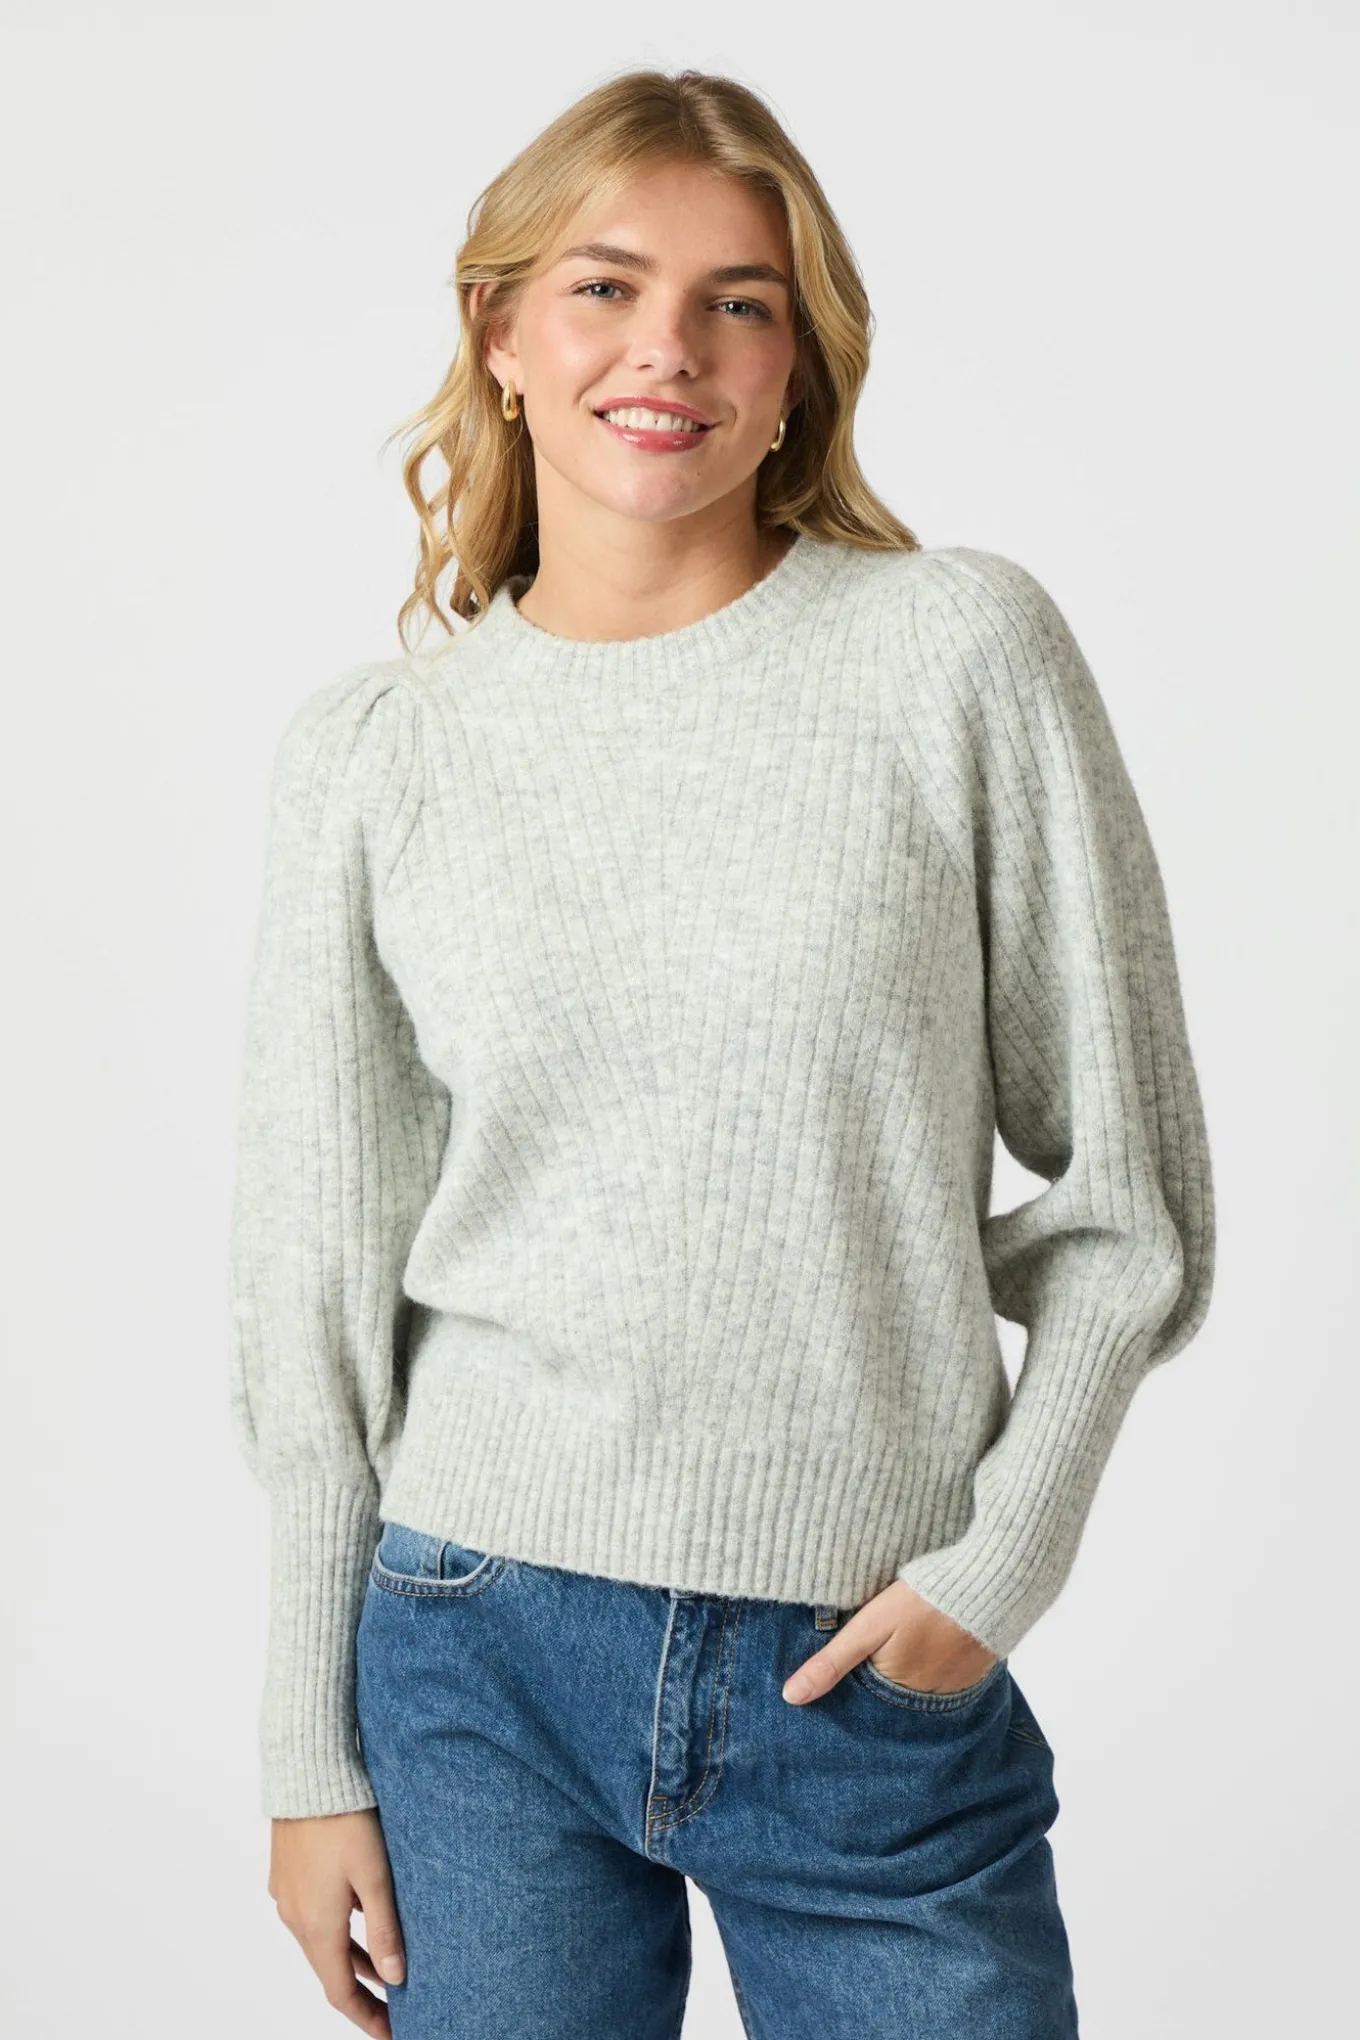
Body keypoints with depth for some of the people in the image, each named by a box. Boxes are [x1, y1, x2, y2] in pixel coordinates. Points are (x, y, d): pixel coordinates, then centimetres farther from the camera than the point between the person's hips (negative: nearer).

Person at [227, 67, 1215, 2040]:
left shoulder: (967, 654, -5)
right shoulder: (374, 748, 0)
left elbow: (1126, 1197, 0)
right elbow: (319, 1283, 4)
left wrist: (1001, 1561, -7)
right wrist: (311, 1754, 5)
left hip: (877, 1680, -1)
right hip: (479, 1662, 1)